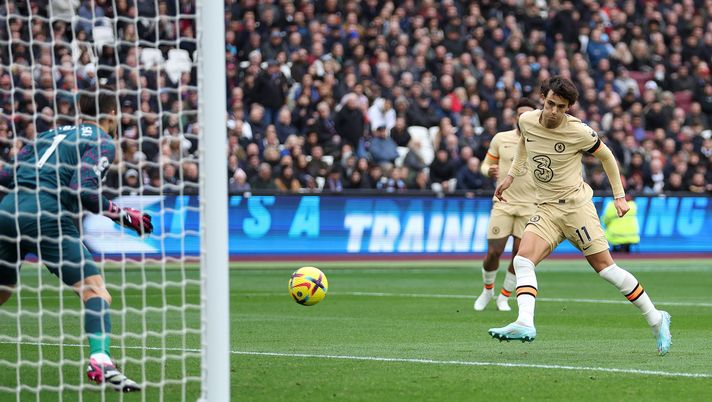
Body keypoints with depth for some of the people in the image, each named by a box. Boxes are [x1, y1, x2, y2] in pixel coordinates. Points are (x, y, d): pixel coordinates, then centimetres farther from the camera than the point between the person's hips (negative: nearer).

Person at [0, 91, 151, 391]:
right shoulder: (102, 142, 5)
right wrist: (123, 215, -4)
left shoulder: (52, 133, 25)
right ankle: (100, 361, -33)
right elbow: (82, 190, -11)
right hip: (46, 217, -7)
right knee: (95, 290, -10)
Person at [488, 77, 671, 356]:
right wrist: (511, 175, 23)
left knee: (604, 267, -6)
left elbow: (606, 156, 4)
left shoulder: (578, 132, -13)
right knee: (522, 260, -18)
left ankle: (655, 319, 7)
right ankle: (525, 324, -31)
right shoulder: (527, 121, -1)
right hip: (546, 209, 5)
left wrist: (619, 196, 6)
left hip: (576, 204, -5)